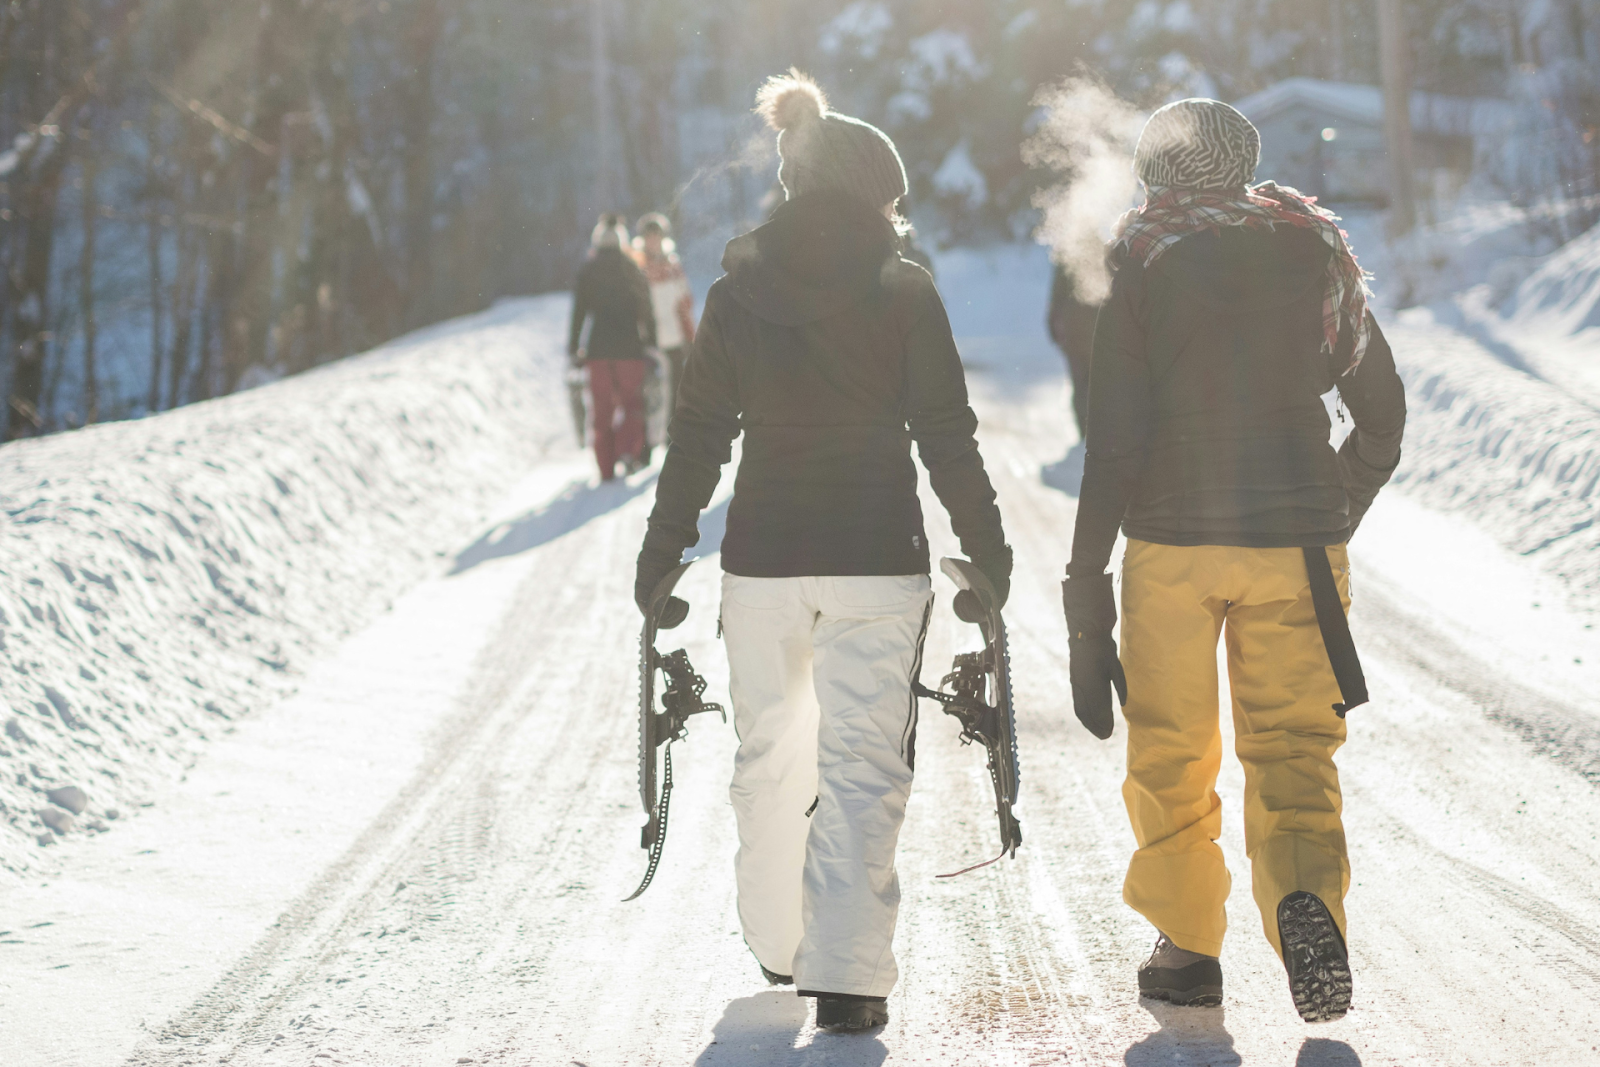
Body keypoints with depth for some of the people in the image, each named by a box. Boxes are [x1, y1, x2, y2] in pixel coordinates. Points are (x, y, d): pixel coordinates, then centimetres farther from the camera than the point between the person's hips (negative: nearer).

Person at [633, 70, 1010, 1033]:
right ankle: (846, 973, -7)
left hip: (763, 557, 3)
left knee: (771, 749, 18)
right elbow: (946, 436, -4)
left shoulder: (737, 294, 2)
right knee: (864, 762, 0)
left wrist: (663, 551, 13)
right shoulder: (903, 291, -5)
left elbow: (699, 436, 4)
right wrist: (987, 546, 7)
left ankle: (778, 941, 30)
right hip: (879, 557, -3)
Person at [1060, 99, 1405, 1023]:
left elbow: (1115, 433, -8)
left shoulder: (1137, 260, -2)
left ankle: (1188, 946, 18)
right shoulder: (1316, 251, 7)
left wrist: (1087, 577, -5)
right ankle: (1306, 890, -23)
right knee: (1293, 747, 5)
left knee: (1172, 754, 13)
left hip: (1171, 536, -1)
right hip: (1298, 542, 2)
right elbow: (1384, 412, 11)